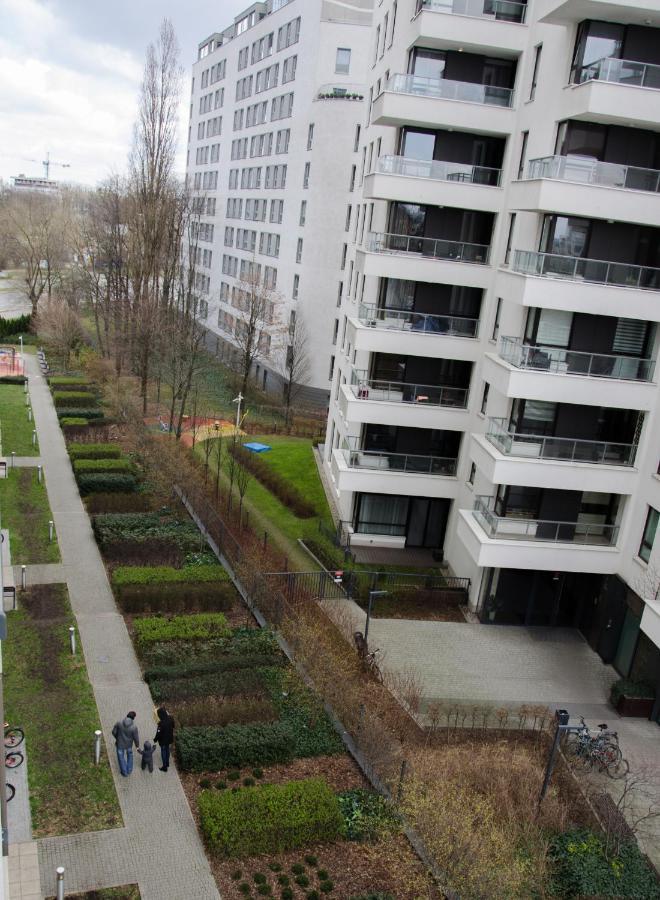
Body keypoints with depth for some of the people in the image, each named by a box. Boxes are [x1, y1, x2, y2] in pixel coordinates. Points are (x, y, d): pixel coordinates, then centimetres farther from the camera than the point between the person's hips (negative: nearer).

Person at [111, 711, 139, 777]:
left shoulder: (119, 722, -24)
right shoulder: (134, 727, -27)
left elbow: (114, 732, -11)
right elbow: (136, 738, -15)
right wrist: (137, 744, 6)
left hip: (120, 744, 0)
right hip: (129, 744, 0)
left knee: (121, 757, 23)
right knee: (129, 755, 30)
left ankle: (124, 772, 38)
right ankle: (129, 770, 44)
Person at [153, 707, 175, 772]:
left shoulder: (161, 723, -35)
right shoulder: (170, 719, -15)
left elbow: (159, 733, -23)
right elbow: (173, 726, 2)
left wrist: (155, 740, -6)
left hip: (163, 740, -6)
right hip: (169, 739, 6)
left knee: (163, 752, 13)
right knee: (167, 750, 26)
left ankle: (165, 767, 26)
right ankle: (167, 763, 44)